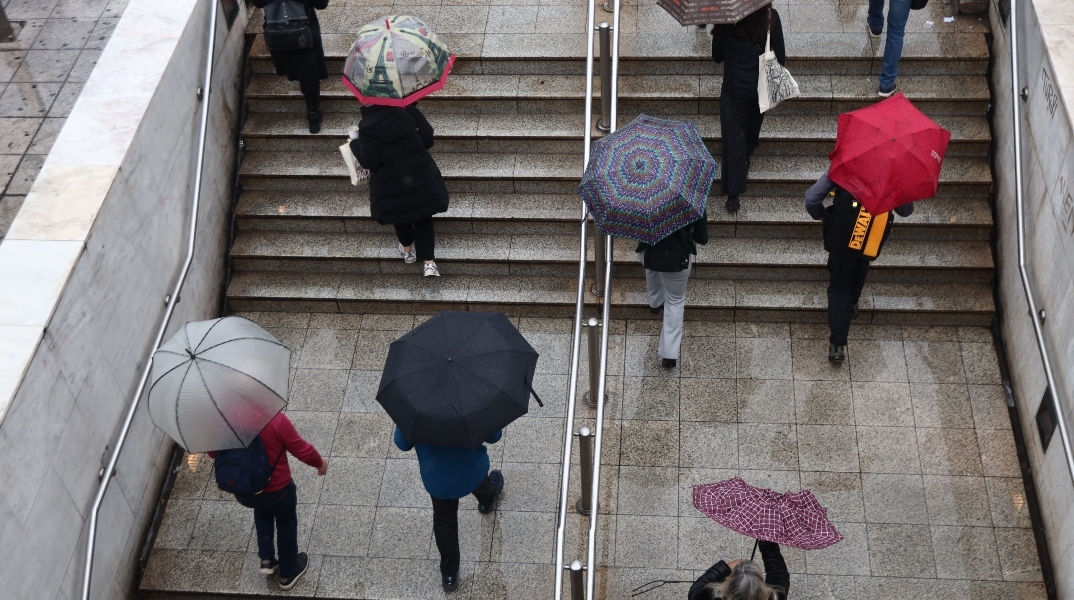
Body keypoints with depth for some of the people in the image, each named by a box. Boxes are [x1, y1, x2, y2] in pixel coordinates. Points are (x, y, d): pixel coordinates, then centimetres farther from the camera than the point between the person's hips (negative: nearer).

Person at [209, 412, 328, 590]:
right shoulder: (276, 420, -27)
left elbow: (213, 452, 2)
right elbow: (302, 450, -17)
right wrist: (320, 463, 4)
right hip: (277, 490, -3)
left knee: (262, 508, 37)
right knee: (286, 523, 26)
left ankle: (266, 560, 33)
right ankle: (288, 573, 42)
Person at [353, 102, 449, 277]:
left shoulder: (366, 126, -13)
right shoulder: (409, 112, -7)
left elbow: (369, 161, -16)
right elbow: (428, 140, -5)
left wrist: (355, 144, 2)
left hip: (392, 185, -1)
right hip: (422, 178, 1)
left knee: (400, 216, 27)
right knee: (423, 217, 17)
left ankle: (408, 250, 50)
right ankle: (429, 263, 9)